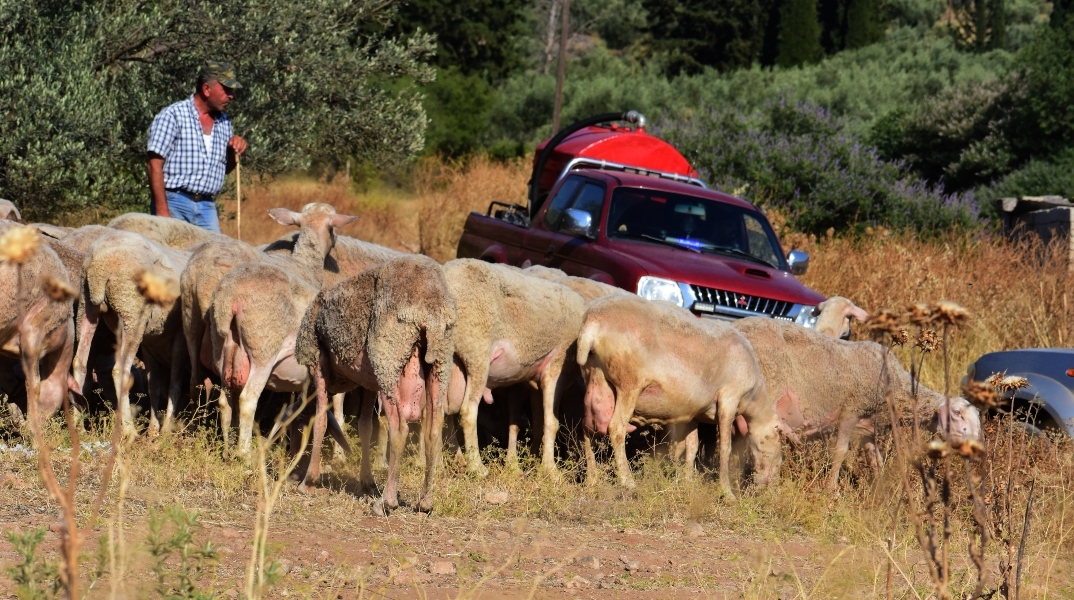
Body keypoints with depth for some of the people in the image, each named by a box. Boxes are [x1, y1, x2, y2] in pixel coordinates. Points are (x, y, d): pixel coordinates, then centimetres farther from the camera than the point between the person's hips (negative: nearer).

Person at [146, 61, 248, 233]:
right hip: (175, 204, -6)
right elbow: (155, 166, -10)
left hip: (207, 206, 6)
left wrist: (234, 151, 3)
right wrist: (161, 211, -17)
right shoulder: (173, 115, -5)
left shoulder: (223, 122, 14)